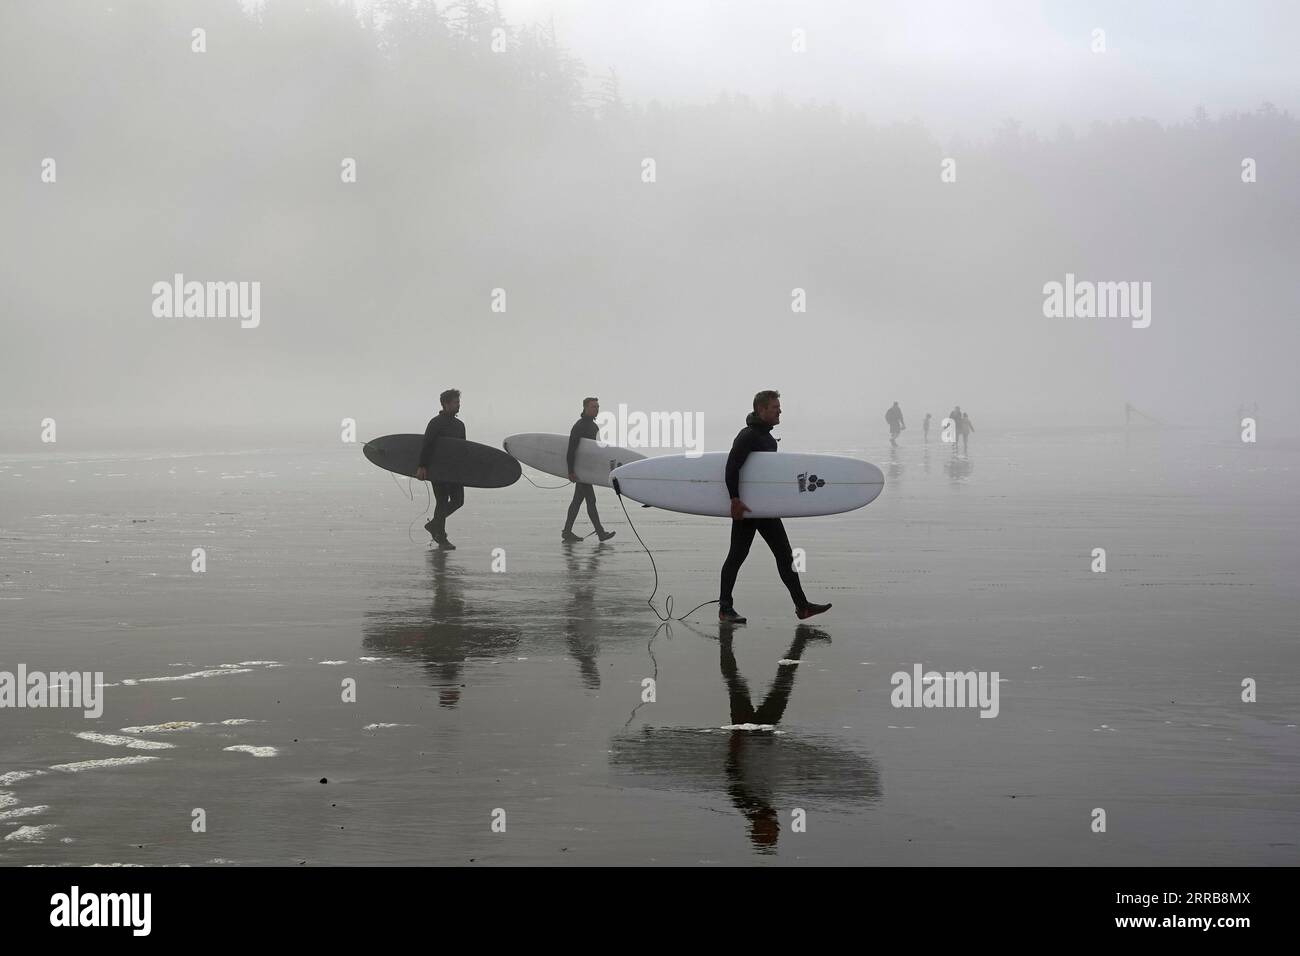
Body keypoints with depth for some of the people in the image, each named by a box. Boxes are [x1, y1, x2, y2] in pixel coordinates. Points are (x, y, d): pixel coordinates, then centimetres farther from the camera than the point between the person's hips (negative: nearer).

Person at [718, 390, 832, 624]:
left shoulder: (767, 437, 15)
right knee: (737, 556, -1)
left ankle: (801, 606, 7)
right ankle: (725, 609, 7)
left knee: (785, 555, 6)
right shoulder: (748, 436, -15)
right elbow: (732, 467, -25)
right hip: (746, 508, -9)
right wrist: (735, 500, -29)